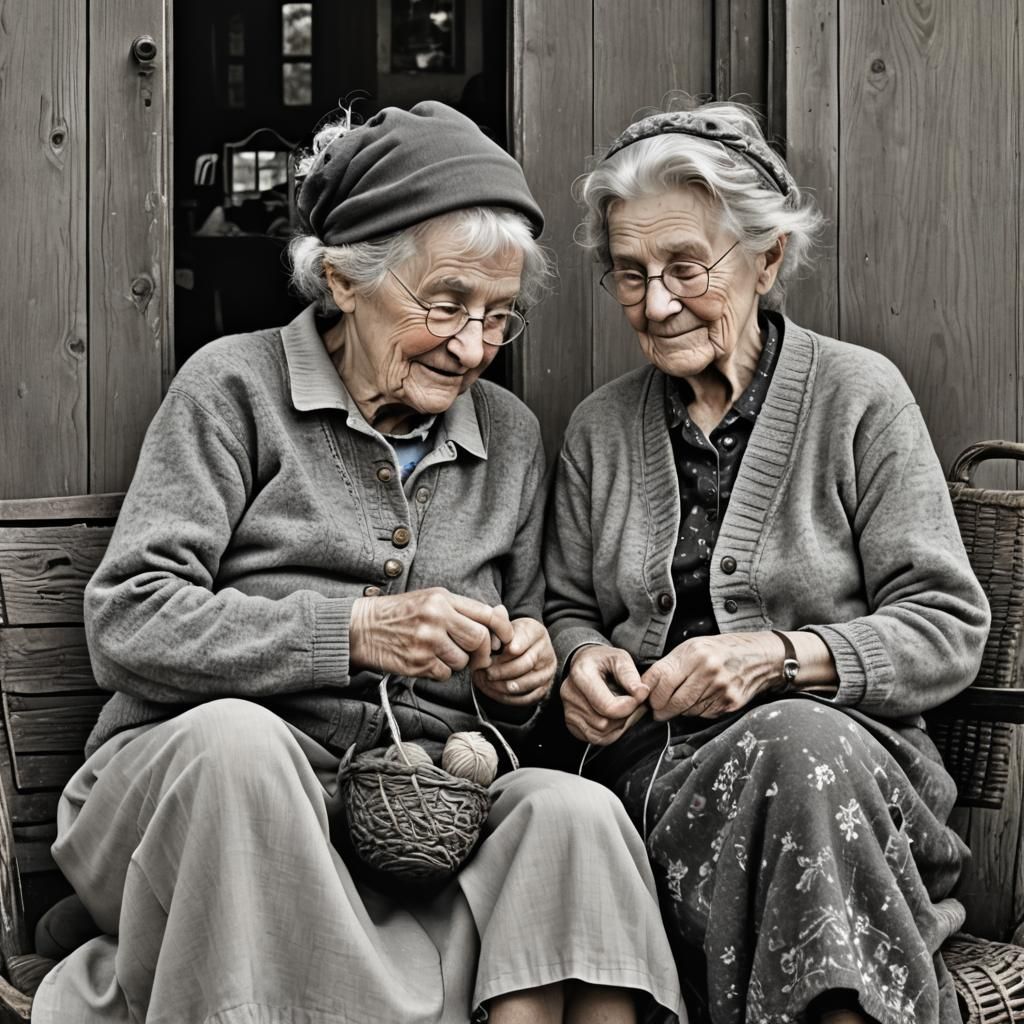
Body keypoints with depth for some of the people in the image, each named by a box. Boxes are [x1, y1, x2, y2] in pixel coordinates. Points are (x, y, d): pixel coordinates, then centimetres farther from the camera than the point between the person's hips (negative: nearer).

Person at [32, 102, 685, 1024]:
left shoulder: (511, 438, 16)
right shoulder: (237, 387, 1)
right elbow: (126, 626, -9)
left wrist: (516, 681, 0)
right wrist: (351, 631, -18)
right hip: (209, 788, -3)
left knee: (572, 812, -27)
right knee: (236, 737, -37)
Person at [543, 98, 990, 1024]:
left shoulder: (858, 395, 2)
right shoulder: (599, 427, 15)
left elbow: (950, 629, -1)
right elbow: (567, 608, 23)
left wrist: (781, 654, -16)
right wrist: (583, 661, -2)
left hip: (848, 747, -1)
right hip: (653, 763, 2)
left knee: (801, 741, -37)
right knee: (788, 748, -33)